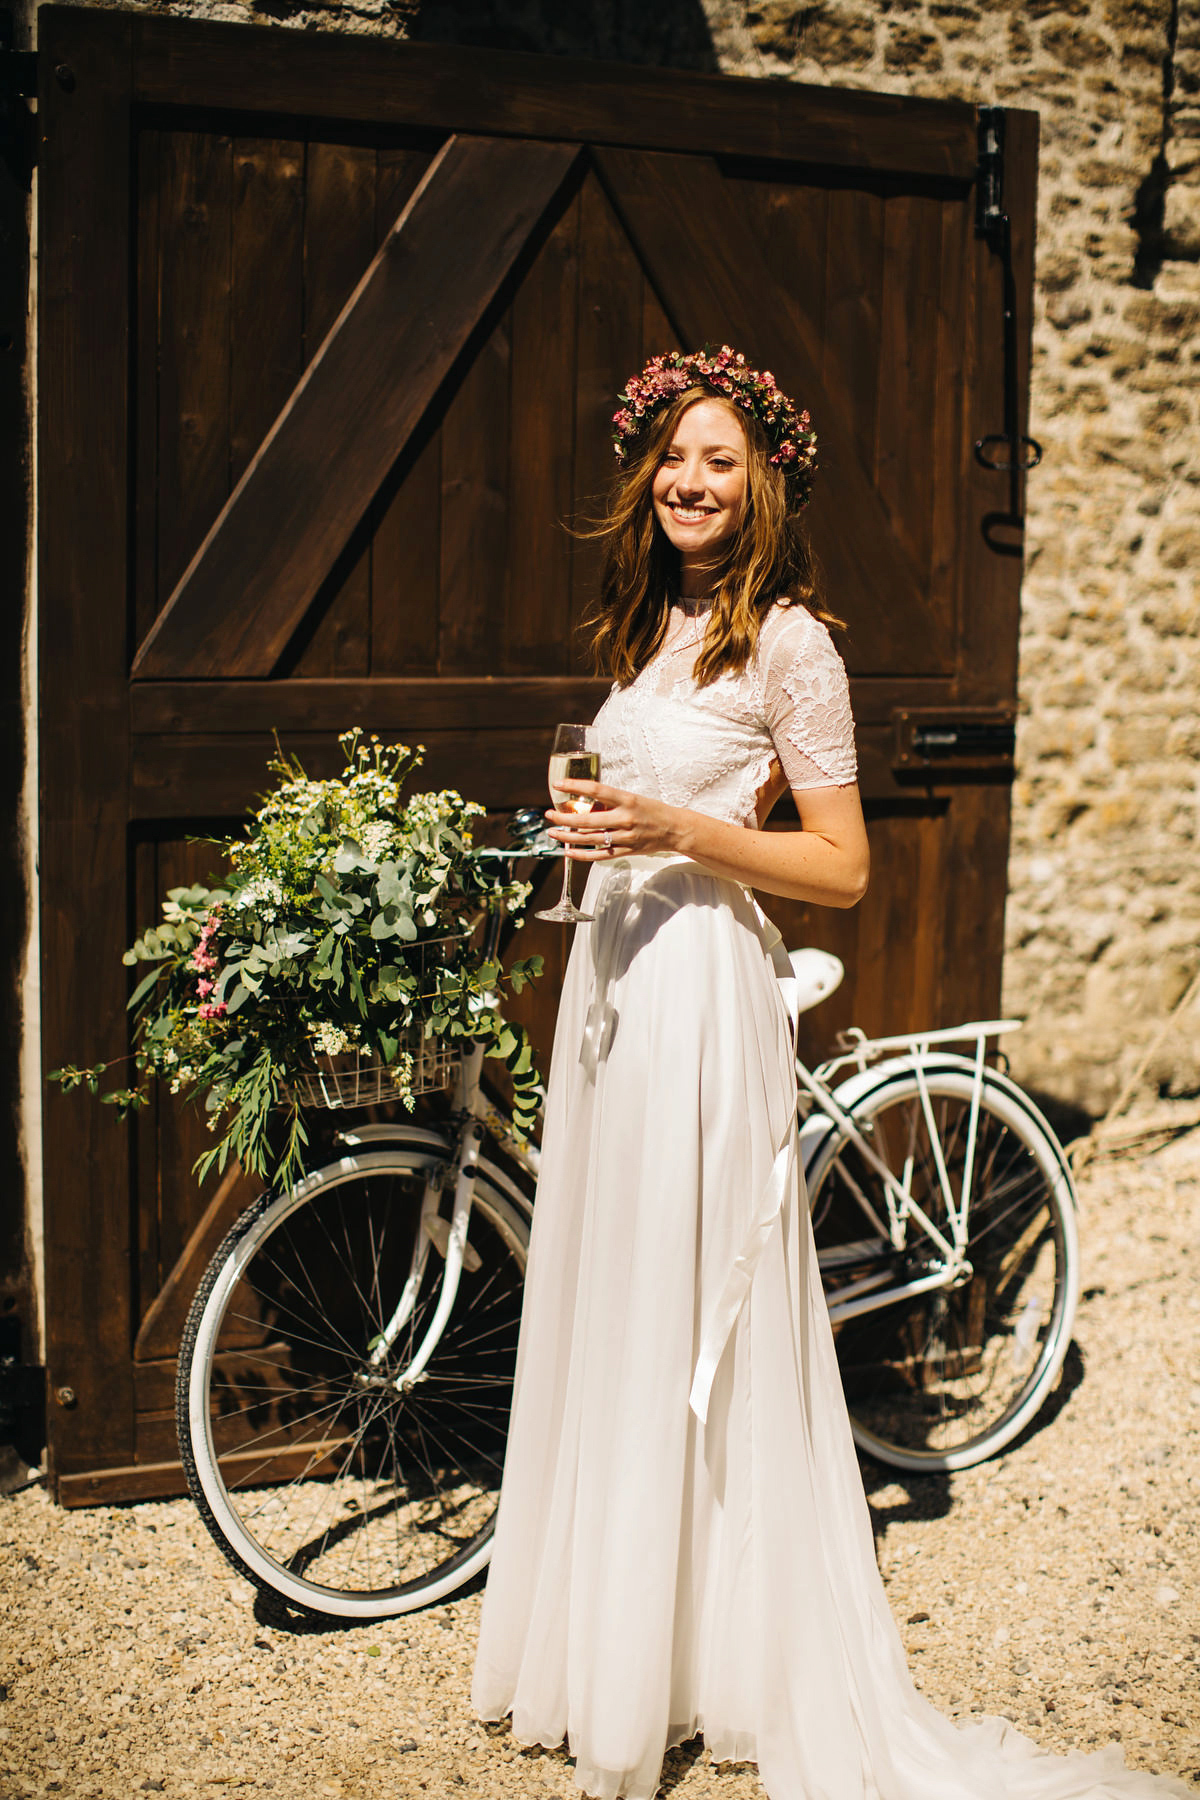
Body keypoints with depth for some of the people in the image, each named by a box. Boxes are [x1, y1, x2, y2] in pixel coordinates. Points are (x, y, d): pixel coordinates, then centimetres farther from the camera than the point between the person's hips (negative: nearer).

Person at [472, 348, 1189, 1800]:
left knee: (685, 1323, -1)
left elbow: (843, 868, -12)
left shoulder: (788, 642, -9)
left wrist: (678, 831, -21)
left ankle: (683, 1672, 15)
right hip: (611, 975, 8)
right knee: (605, 1311, 14)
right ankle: (605, 1638, 29)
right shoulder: (651, 630, 14)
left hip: (701, 989, -8)